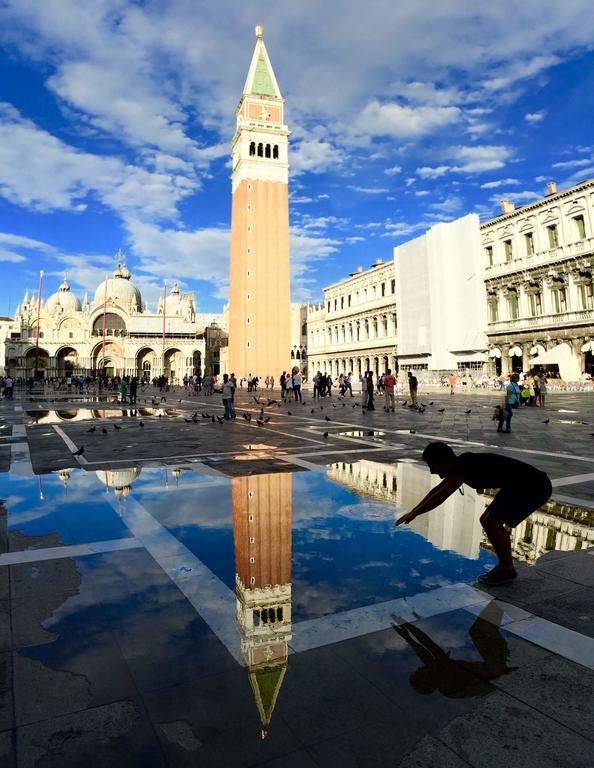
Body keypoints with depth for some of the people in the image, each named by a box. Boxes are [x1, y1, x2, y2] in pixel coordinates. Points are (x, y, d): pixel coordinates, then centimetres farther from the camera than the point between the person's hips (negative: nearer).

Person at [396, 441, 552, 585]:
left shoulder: (465, 466, -24)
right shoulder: (461, 464, 3)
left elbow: (440, 497, -23)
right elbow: (437, 490, 14)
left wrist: (414, 513, -12)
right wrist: (414, 510, 15)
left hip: (536, 487, -10)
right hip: (518, 485, 10)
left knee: (492, 522, -14)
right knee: (486, 520, 8)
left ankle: (507, 570, 3)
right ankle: (503, 565, 19)